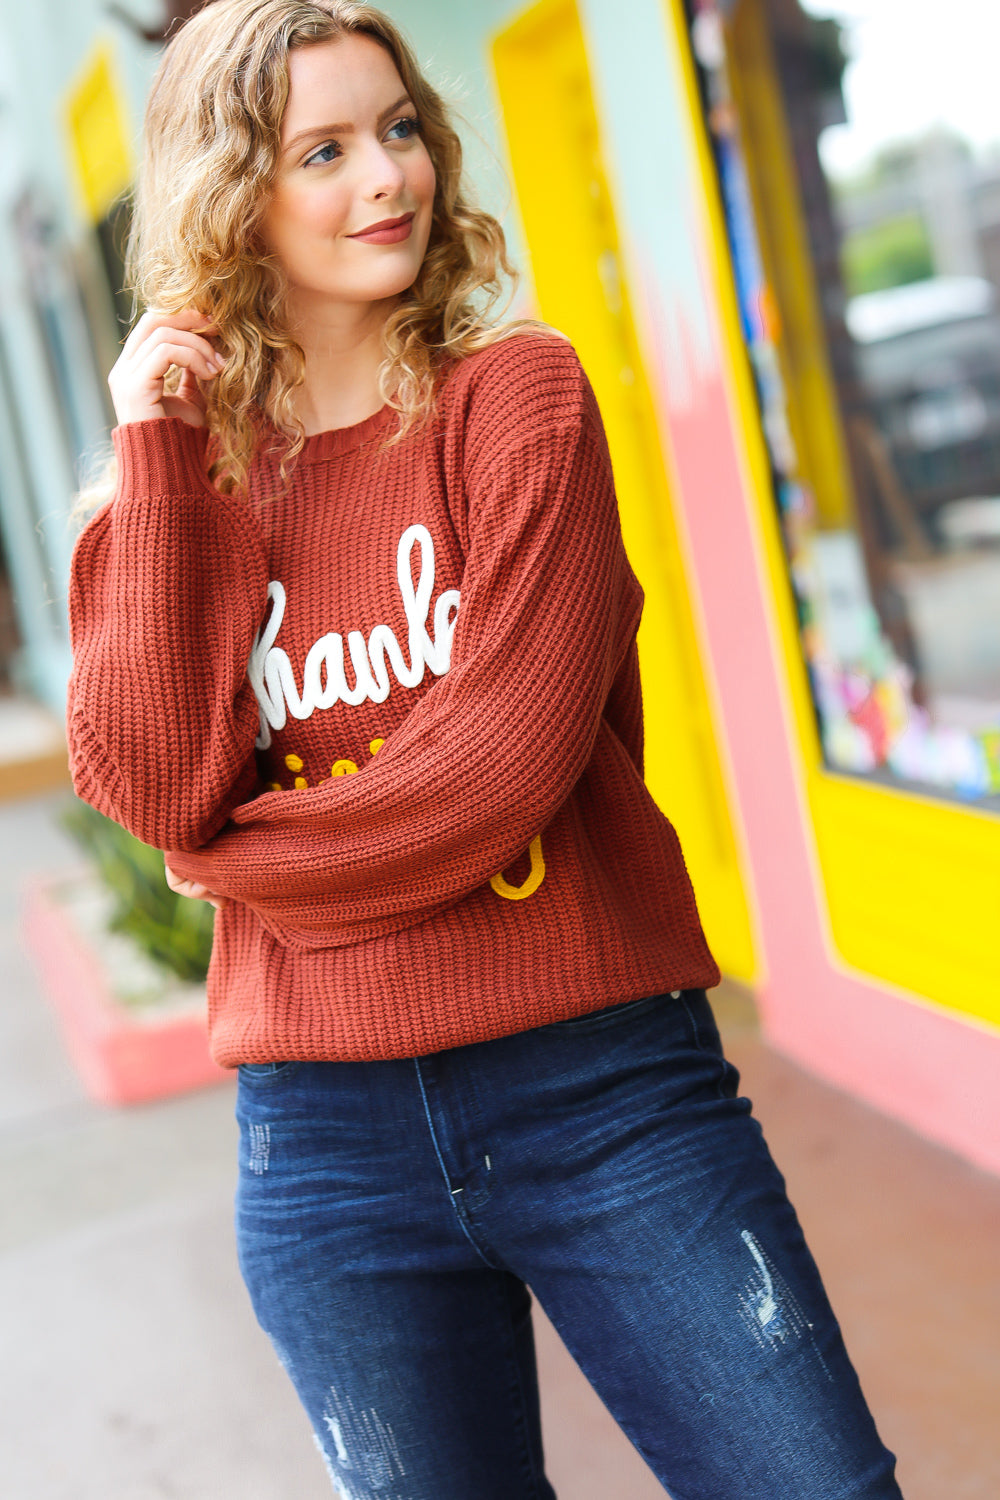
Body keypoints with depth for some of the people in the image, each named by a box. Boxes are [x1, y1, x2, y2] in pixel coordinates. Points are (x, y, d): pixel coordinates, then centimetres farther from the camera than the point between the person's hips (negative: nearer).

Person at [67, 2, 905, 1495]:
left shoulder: (518, 391, -1)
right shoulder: (188, 468, 6)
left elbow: (513, 750, -14)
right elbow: (154, 791, -10)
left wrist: (229, 853, -5)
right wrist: (159, 462, -10)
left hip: (601, 1089, -2)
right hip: (325, 1138, 2)